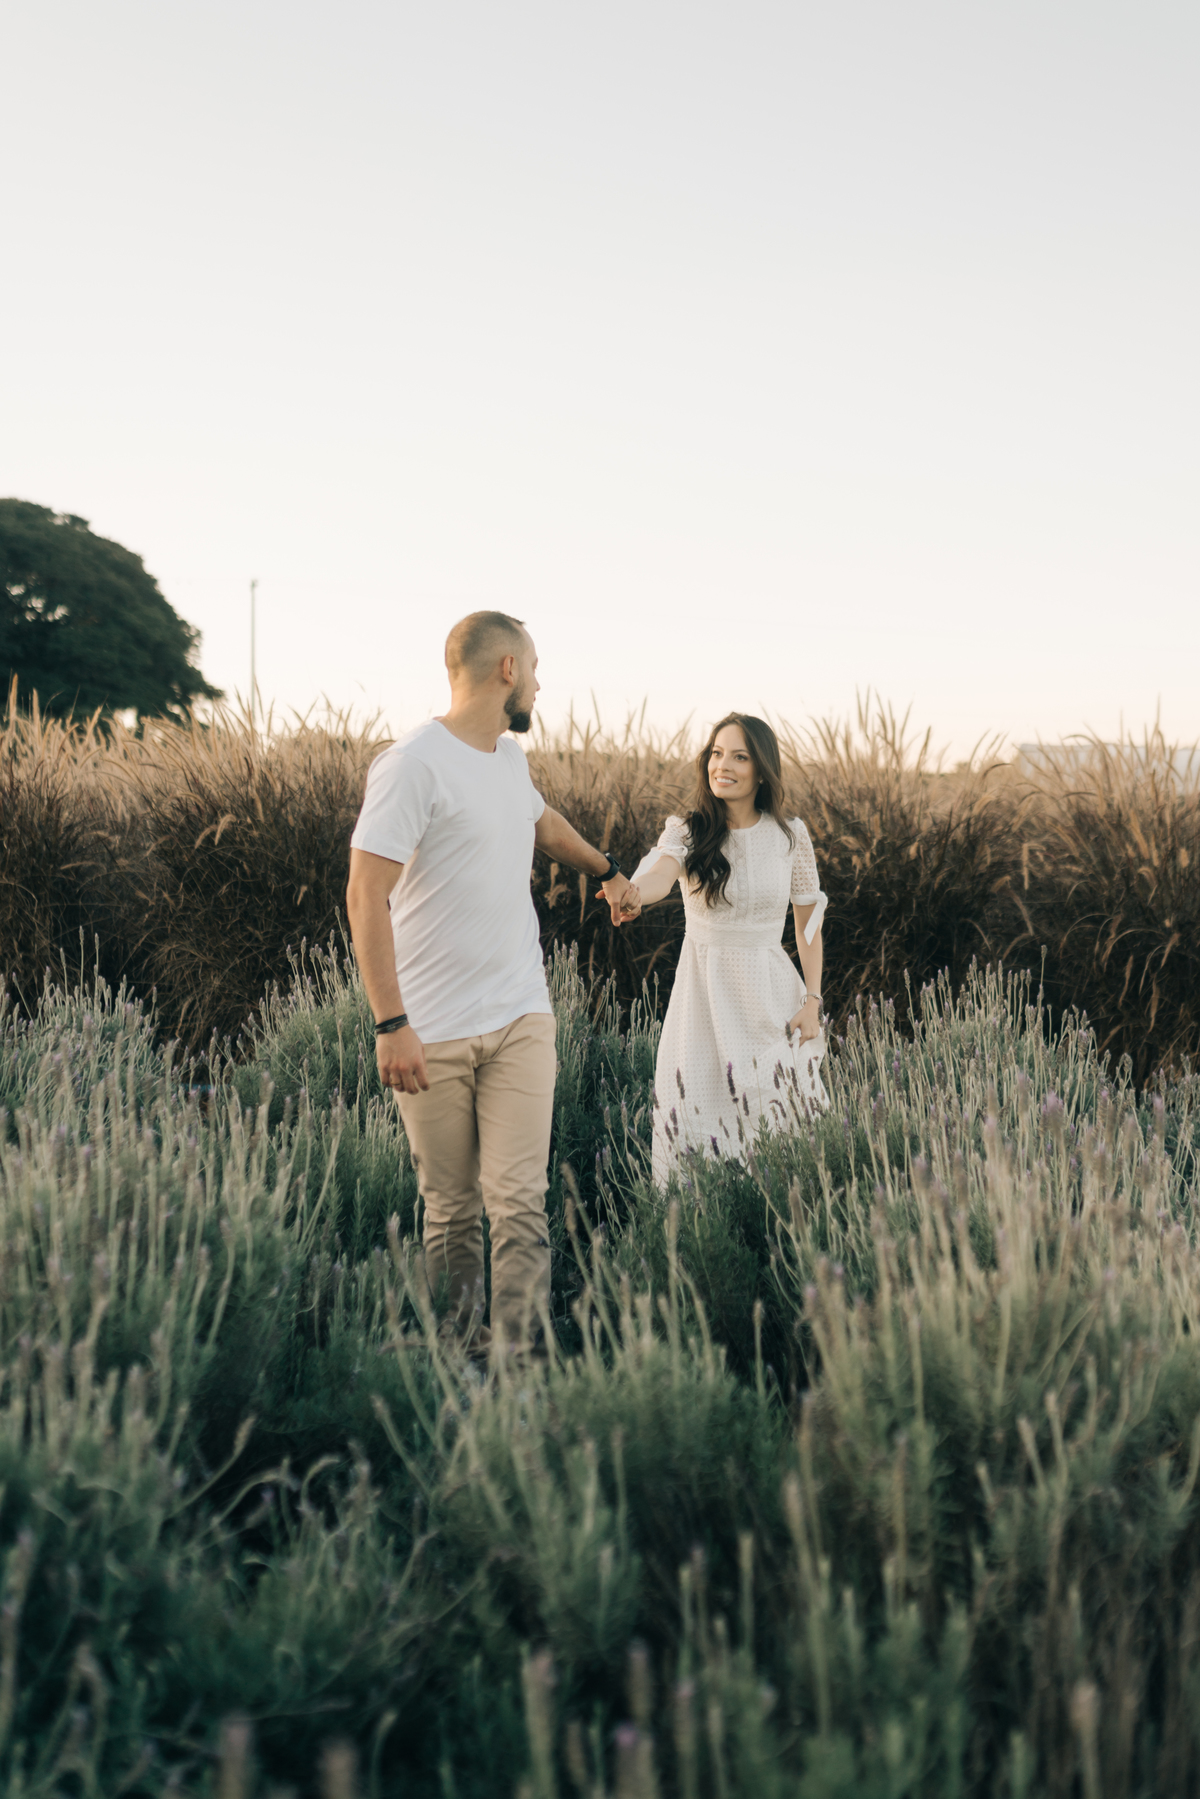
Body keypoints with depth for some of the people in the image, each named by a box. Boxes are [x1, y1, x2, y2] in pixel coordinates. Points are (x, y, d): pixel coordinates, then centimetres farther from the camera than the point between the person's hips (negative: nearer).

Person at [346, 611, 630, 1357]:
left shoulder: (510, 757, 13)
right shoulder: (414, 764, -12)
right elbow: (366, 897, -16)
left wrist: (607, 867, 53)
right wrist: (391, 1024, -21)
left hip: (521, 1020, 6)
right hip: (433, 1035, -6)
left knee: (520, 1199, -5)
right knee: (451, 1209, 3)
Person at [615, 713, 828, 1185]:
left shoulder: (790, 836, 1)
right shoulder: (687, 832, -4)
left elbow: (808, 920, 8)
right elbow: (661, 872, -26)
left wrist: (812, 1001, 0)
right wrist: (634, 891, -50)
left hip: (770, 993, 1)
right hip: (703, 991, -1)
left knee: (778, 1122, 1)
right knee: (698, 1119, -3)